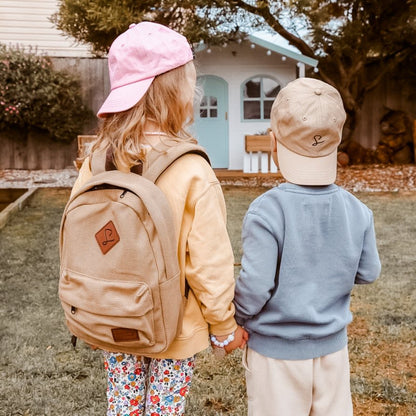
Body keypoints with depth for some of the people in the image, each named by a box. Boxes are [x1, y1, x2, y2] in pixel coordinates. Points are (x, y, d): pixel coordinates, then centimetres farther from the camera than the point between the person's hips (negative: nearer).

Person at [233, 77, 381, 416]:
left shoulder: (267, 212, -24)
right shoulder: (357, 211, -10)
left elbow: (255, 285, -21)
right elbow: (368, 273, 2)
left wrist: (238, 319, -1)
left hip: (276, 350, -3)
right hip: (332, 347, 4)